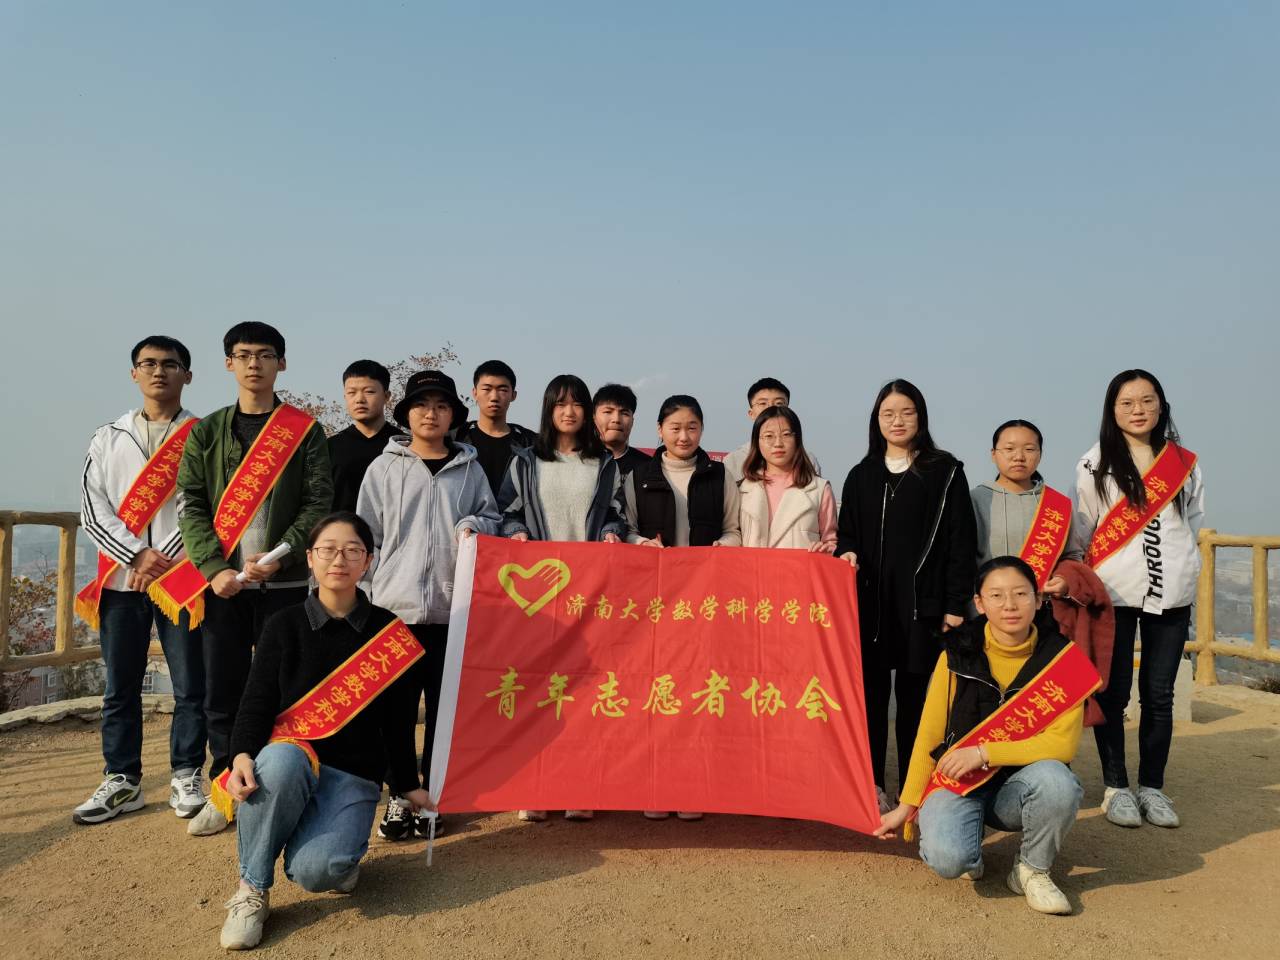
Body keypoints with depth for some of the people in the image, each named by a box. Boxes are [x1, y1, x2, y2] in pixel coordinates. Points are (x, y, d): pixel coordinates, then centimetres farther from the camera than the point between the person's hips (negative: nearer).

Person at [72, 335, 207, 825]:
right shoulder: (107, 438, 13)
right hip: (121, 580, 3)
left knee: (190, 686, 2)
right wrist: (138, 555, -9)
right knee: (120, 687, 9)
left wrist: (166, 560, -12)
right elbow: (92, 509, 4)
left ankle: (186, 777, 15)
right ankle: (121, 780, 20)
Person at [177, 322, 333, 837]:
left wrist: (281, 555, -15)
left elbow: (319, 502, -3)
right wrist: (216, 568, -11)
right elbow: (191, 505, 3)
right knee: (223, 691, 7)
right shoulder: (206, 432, 9)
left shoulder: (305, 430, 4)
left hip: (284, 581, -2)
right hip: (223, 581, 2)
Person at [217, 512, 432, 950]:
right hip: (288, 759, 1)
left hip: (355, 775, 0)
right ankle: (252, 888, -14)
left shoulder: (388, 631, 2)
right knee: (281, 758, -38)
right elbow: (256, 700, -4)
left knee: (315, 871, -27)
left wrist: (408, 785, 13)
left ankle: (339, 851, 14)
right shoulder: (285, 624, 1)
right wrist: (242, 755, -24)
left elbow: (398, 718, 7)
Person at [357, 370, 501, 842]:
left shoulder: (469, 468, 9)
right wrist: (378, 582, 0)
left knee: (445, 706, 7)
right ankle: (400, 795, 17)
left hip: (453, 606, 1)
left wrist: (473, 526, -9)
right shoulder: (385, 467, 6)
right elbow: (367, 533, 6)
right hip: (396, 604, -1)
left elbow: (491, 516, 13)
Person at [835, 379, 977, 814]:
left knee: (914, 694, 3)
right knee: (870, 692, 5)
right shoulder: (861, 476, 14)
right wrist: (847, 553, -7)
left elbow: (961, 541, -2)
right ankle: (871, 785, 15)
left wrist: (955, 603, -8)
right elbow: (846, 534, 16)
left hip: (922, 600, -3)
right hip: (870, 602, 3)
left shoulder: (945, 471, 3)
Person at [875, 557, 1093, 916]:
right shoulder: (958, 653, -8)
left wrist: (984, 752, -22)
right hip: (957, 779, 0)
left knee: (1057, 780, -34)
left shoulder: (1058, 656, -8)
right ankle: (969, 841, 10)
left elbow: (1063, 743, -15)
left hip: (1019, 786, 1)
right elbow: (929, 734, -1)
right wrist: (907, 806, 1)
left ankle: (1033, 870, -4)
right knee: (946, 857, -29)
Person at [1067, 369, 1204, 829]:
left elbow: (1193, 523, 17)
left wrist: (1181, 570, 9)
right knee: (1113, 693, 3)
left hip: (1171, 595, 3)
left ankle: (1152, 786, 20)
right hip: (1113, 594, -2)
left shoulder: (1185, 463, 7)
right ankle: (1115, 786, 15)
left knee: (1159, 694, 7)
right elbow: (1079, 532, 1)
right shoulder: (1095, 465, -1)